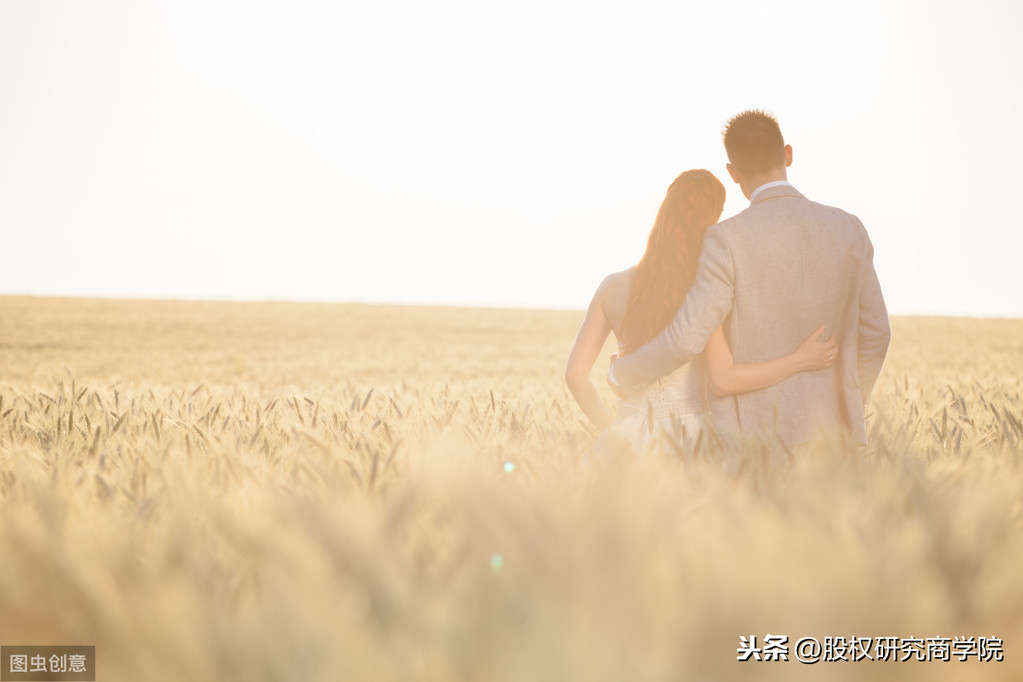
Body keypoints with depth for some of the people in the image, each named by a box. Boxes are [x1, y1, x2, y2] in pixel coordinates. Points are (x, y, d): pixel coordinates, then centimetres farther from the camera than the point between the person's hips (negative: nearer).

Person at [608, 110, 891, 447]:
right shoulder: (848, 229, 2)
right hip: (831, 426, 4)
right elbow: (874, 333, 8)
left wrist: (623, 374, 3)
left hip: (754, 432, -4)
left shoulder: (727, 239, -12)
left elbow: (686, 338, -15)